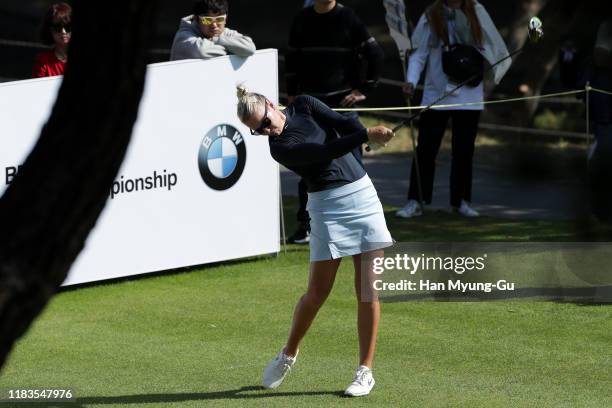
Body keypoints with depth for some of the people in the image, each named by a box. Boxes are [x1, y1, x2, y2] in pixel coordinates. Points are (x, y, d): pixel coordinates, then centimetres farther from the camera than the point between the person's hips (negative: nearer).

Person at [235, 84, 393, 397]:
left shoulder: (303, 105, 3)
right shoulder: (281, 148, -12)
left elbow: (344, 124, -5)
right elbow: (328, 151, -20)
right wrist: (367, 135, -27)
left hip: (362, 195, 3)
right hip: (328, 205, -3)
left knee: (367, 289, -1)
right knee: (317, 292, -2)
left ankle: (365, 370, 5)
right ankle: (288, 354, 24)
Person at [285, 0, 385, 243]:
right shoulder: (302, 20, 7)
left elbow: (375, 56, 1)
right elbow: (292, 59, 17)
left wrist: (363, 90, -3)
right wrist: (292, 94, 11)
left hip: (342, 104, -2)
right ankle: (305, 225, 8)